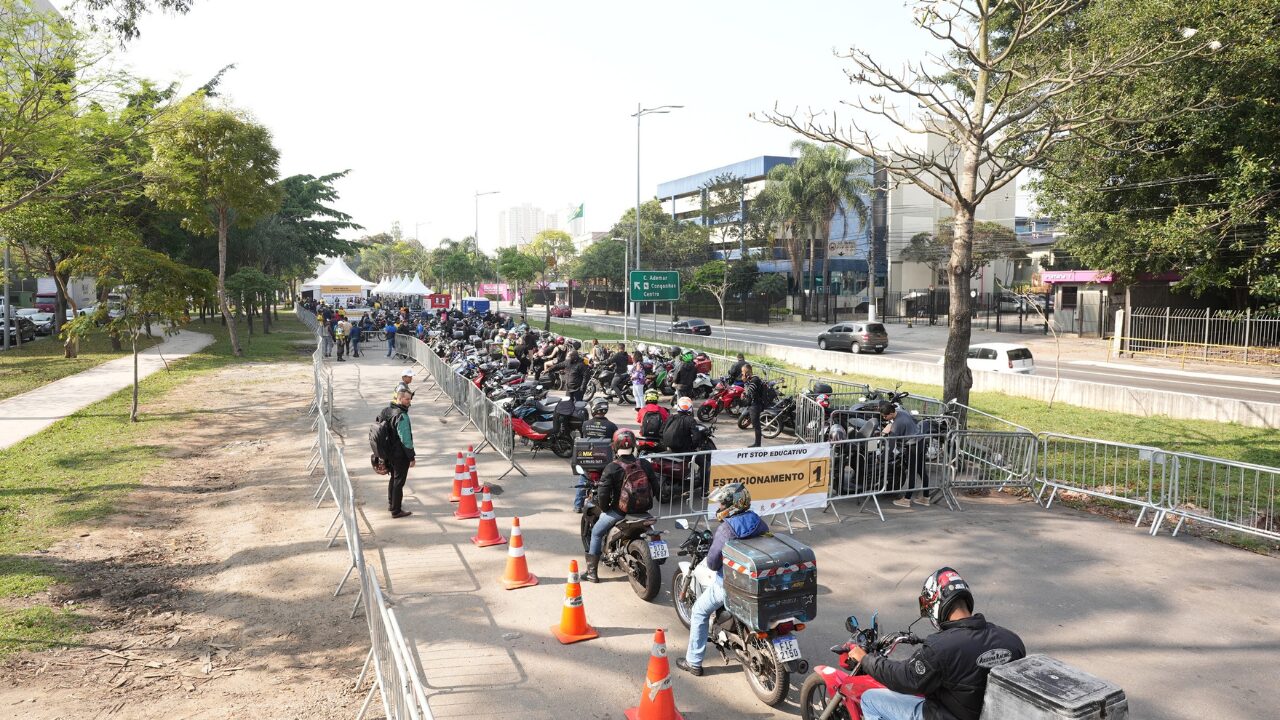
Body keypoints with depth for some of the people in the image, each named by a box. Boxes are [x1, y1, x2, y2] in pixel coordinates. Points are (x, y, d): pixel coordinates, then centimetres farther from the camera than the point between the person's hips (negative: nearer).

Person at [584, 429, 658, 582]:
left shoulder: (611, 468, -19)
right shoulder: (645, 464, -7)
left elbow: (602, 494, -18)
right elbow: (654, 485, 4)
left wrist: (604, 508, 1)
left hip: (619, 511, -4)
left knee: (596, 532, 17)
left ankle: (592, 571, 16)